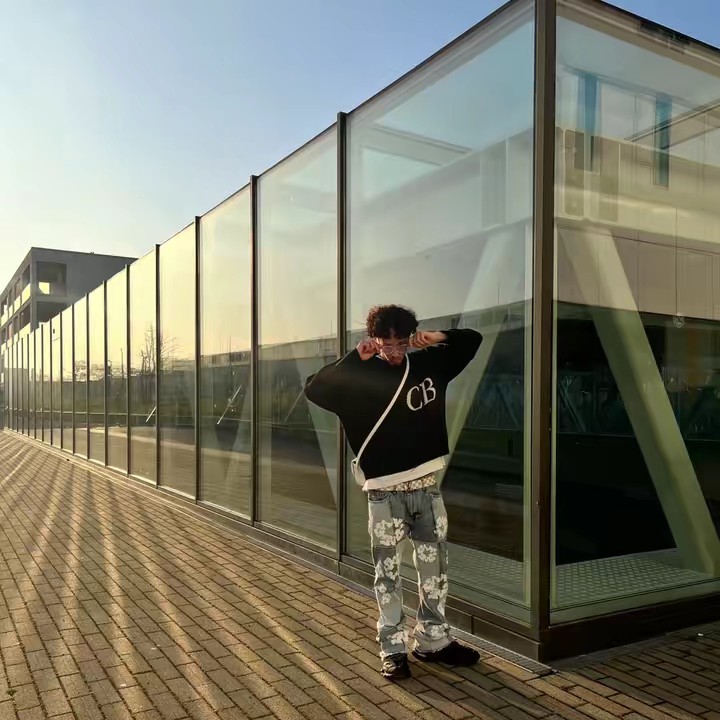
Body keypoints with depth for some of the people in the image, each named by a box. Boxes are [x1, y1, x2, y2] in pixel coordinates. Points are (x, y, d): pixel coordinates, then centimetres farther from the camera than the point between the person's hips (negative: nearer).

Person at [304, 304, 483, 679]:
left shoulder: (427, 363, 3)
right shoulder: (359, 376, -6)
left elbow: (473, 340, 13)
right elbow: (313, 390, -16)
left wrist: (439, 337, -6)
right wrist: (354, 357, -22)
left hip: (426, 485, 4)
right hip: (384, 490, -3)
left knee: (434, 565, 12)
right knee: (388, 571, 5)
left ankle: (433, 640, 28)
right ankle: (393, 648, 18)